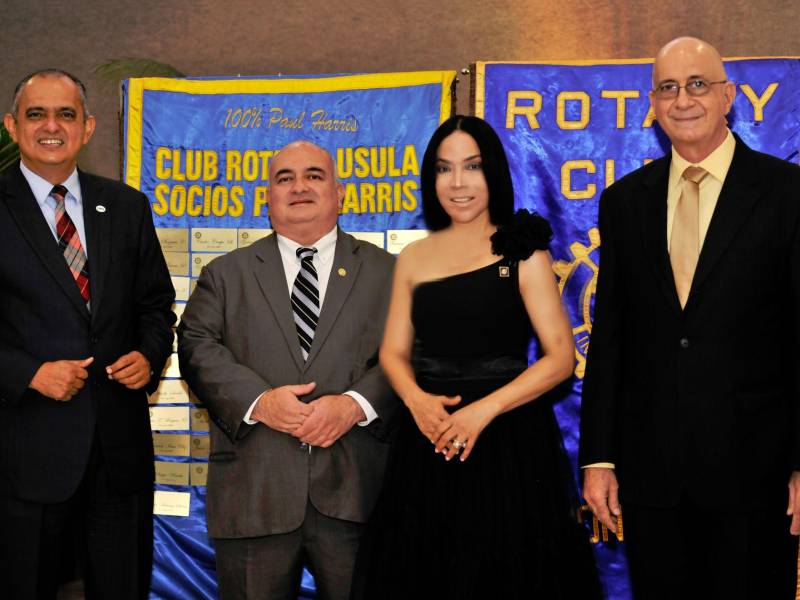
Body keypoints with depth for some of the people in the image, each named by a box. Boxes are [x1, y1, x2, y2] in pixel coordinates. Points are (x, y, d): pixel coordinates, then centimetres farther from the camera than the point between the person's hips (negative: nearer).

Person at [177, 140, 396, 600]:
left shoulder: (385, 272, 10)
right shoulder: (227, 274, 13)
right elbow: (198, 347, 1)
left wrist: (355, 404, -16)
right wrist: (258, 402, -15)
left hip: (355, 493, 0)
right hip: (255, 493, 1)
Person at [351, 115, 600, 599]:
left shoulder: (523, 254, -1)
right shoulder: (414, 258, 11)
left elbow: (560, 357, -6)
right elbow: (394, 352, 11)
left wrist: (486, 407, -17)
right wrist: (417, 400, -11)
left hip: (509, 442, -3)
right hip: (429, 442, 4)